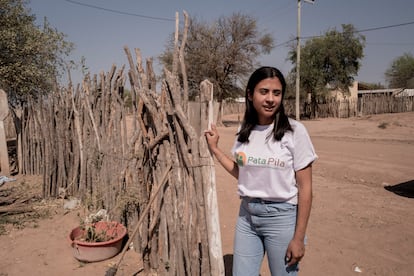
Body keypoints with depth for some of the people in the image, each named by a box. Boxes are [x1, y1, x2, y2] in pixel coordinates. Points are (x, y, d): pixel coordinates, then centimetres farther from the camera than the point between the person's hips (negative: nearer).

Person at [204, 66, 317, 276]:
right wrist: (214, 148, 8)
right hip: (247, 214, 4)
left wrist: (298, 238, -10)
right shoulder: (244, 130, 2)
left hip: (281, 216, -4)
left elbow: (305, 188, -10)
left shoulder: (294, 131, -12)